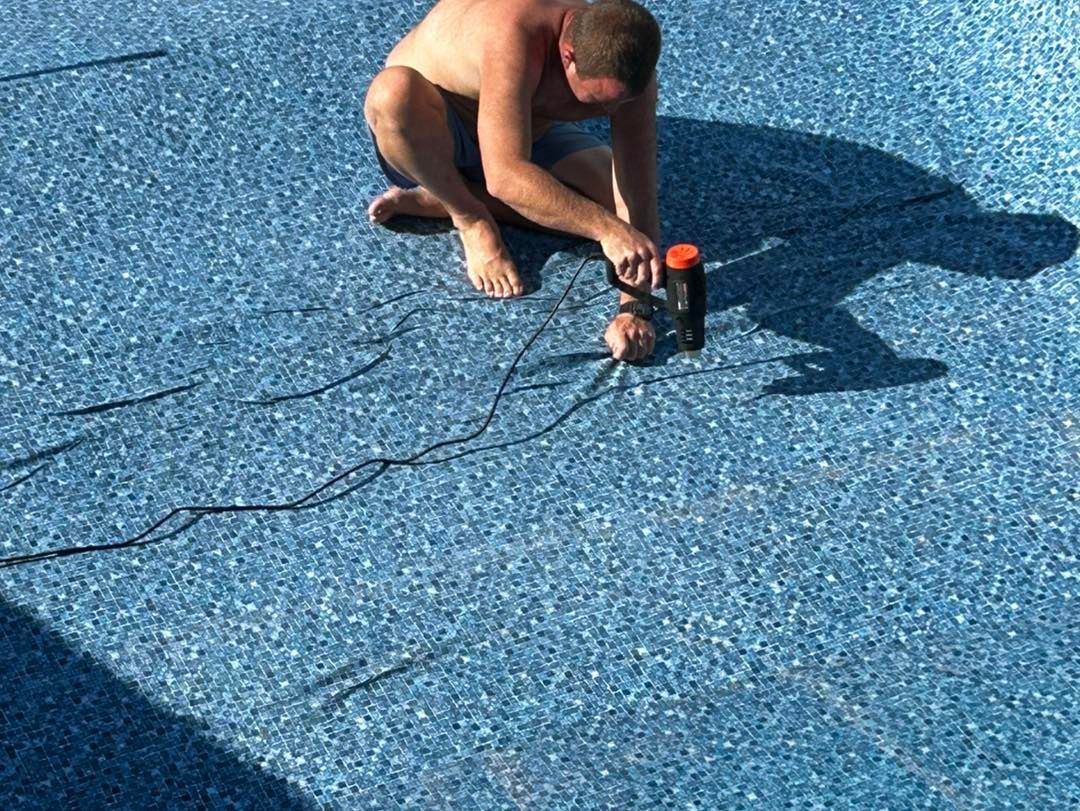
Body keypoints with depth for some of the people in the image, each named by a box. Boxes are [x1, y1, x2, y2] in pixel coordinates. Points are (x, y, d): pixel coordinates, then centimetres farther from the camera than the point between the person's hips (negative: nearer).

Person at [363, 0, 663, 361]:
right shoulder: (515, 35, -41)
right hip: (427, 134, -5)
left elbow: (638, 197, -24)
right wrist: (606, 228, -52)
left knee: (620, 200, -17)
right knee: (394, 92, -40)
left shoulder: (626, 68, -24)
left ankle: (434, 200, -6)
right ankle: (470, 218, -11)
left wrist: (632, 309, -33)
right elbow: (504, 177, -48)